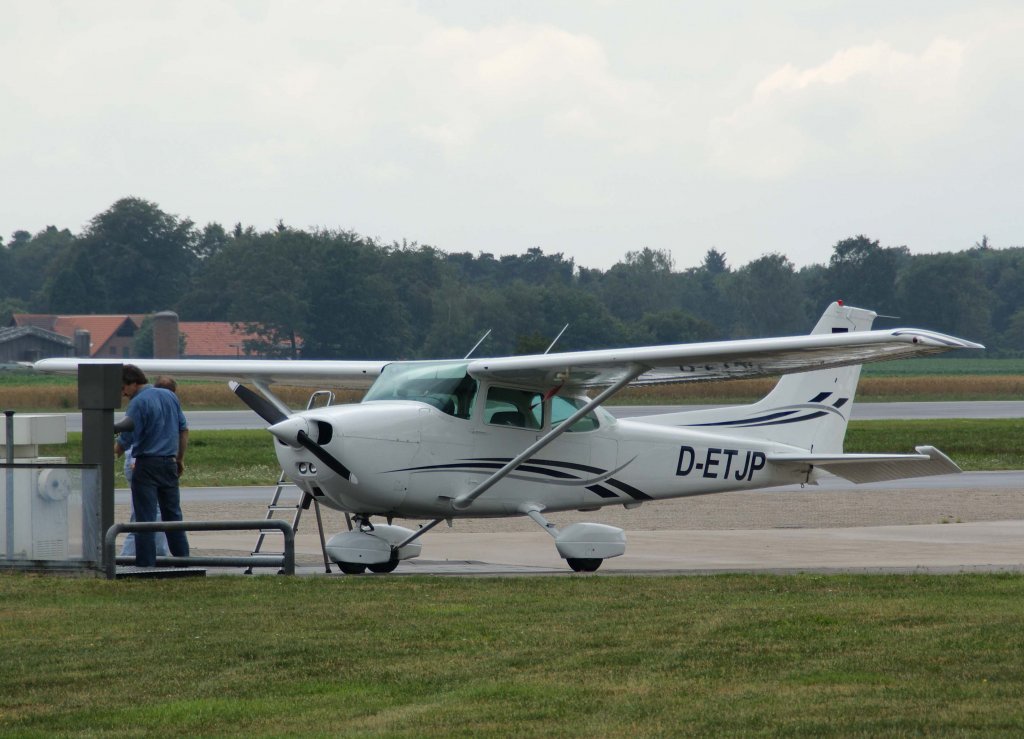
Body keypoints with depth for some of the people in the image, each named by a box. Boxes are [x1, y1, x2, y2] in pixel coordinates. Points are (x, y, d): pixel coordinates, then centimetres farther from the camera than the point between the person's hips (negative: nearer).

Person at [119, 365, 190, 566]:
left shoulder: (138, 403, -12)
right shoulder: (169, 396, 10)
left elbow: (126, 439, -15)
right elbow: (184, 429, 15)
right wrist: (180, 459, 20)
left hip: (147, 464, -7)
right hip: (169, 463, 7)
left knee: (145, 517, -2)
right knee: (173, 514, 14)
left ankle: (146, 563, -3)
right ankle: (182, 557, 16)